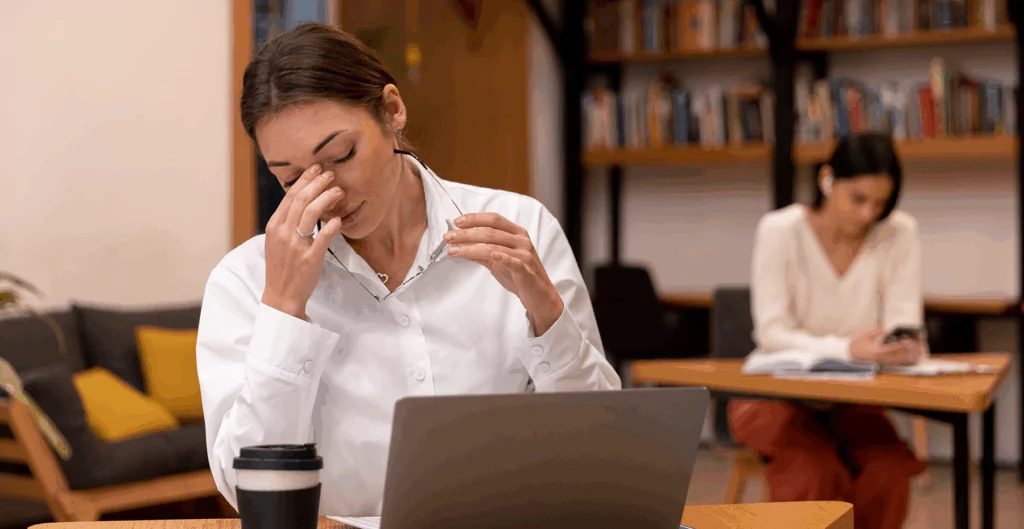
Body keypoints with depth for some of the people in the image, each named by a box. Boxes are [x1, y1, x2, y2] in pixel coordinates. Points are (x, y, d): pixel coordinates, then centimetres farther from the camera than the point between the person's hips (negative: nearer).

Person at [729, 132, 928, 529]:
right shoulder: (780, 230, -12)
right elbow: (772, 333, -18)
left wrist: (903, 347, -33)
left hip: (853, 400, 3)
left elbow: (903, 322, -7)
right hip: (777, 393, -3)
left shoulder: (900, 233, -4)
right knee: (815, 474, -32)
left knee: (890, 471, -27)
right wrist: (846, 349, -35)